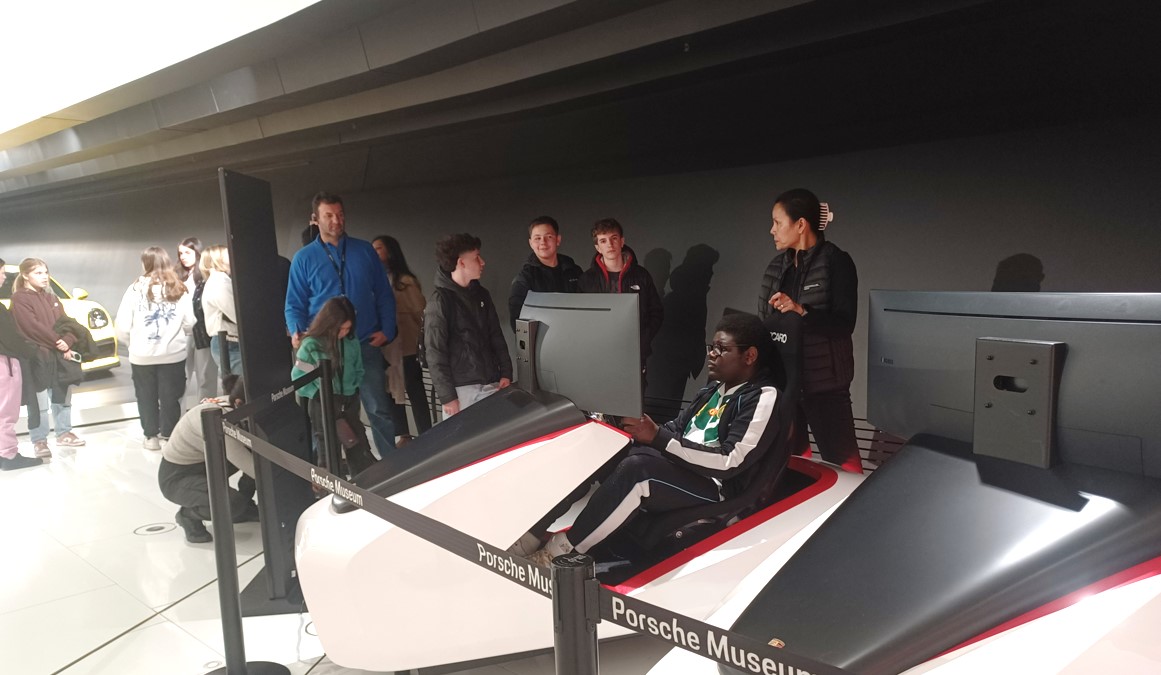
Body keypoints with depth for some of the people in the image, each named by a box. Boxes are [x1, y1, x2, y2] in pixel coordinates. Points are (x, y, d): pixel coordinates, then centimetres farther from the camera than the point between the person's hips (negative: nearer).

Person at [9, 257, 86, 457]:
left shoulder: (51, 297, 16)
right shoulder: (19, 298, -6)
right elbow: (32, 325, -16)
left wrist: (67, 343, -8)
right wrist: (56, 341, -15)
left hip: (60, 354, 7)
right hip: (36, 356, -7)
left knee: (63, 395, 14)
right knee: (39, 401, -3)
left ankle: (64, 434, 26)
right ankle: (39, 440, 7)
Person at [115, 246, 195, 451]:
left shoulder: (136, 289, -5)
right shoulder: (179, 289, -2)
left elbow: (122, 326, -5)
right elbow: (189, 323, 0)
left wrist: (132, 343, 14)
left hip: (142, 355, -1)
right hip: (173, 353, 1)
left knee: (147, 397, 12)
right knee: (170, 396, 9)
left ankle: (151, 436, 18)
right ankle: (169, 434, 16)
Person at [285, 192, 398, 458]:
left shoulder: (365, 251, 7)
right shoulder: (304, 258, 3)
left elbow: (384, 294, 8)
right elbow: (295, 304, 3)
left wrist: (387, 330, -3)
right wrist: (296, 332, -16)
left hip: (366, 345, 1)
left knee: (379, 410, 3)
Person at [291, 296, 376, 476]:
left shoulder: (352, 343, 0)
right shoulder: (311, 345, -13)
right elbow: (298, 377, -9)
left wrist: (354, 388, 0)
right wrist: (318, 395, -15)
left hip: (349, 403, 4)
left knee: (360, 449, 11)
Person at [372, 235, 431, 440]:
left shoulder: (405, 281, -6)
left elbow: (420, 311, -3)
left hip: (406, 345, -5)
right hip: (382, 346, 5)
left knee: (415, 392, 2)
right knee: (390, 391, 11)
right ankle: (402, 435, 23)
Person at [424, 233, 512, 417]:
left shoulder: (482, 295, 12)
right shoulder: (440, 302, -7)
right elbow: (435, 354, -10)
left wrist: (506, 373, 8)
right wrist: (447, 397, -13)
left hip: (491, 384, 6)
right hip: (461, 389, -5)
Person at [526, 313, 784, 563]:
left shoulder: (763, 398, -9)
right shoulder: (713, 390, 17)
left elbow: (730, 463, -19)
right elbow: (675, 430, 15)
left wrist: (657, 438, -23)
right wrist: (643, 433, -7)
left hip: (714, 489, -8)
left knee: (637, 469, -33)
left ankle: (558, 551, -25)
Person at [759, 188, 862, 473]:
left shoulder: (836, 261, -7)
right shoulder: (777, 265, 10)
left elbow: (845, 323, -14)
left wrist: (802, 311, -26)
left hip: (822, 380, -6)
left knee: (840, 460, -3)